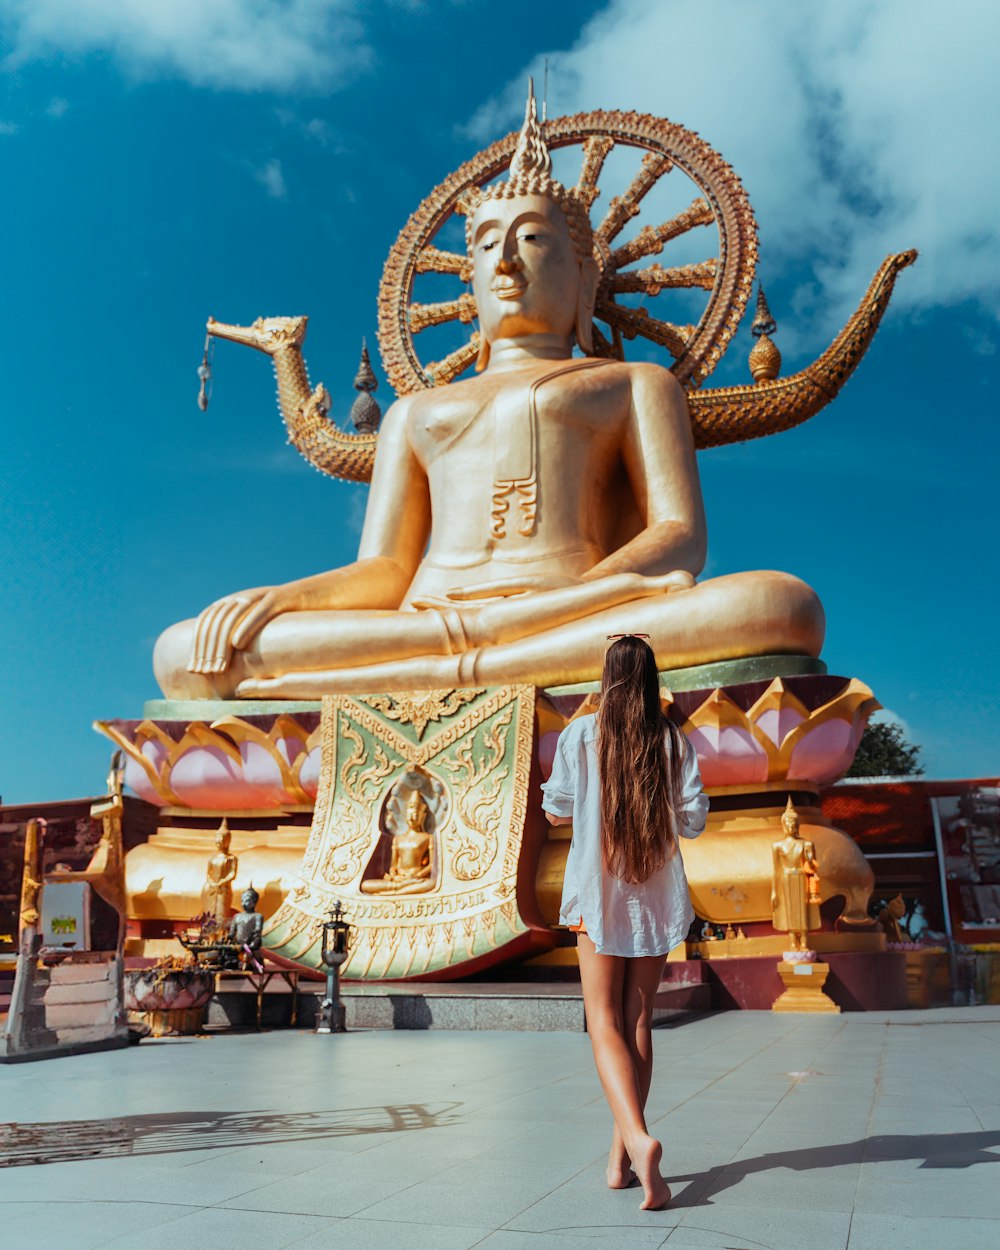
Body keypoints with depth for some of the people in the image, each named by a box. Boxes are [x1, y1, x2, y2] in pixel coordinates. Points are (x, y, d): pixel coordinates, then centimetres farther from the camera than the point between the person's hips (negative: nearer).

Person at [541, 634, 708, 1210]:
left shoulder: (580, 734, -5)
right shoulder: (675, 742, -2)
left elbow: (556, 812, 0)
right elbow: (694, 820, -2)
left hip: (598, 891, -2)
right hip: (658, 895, 2)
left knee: (605, 1022, -2)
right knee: (639, 1022, 11)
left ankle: (637, 1138, -23)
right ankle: (622, 1155, 15)